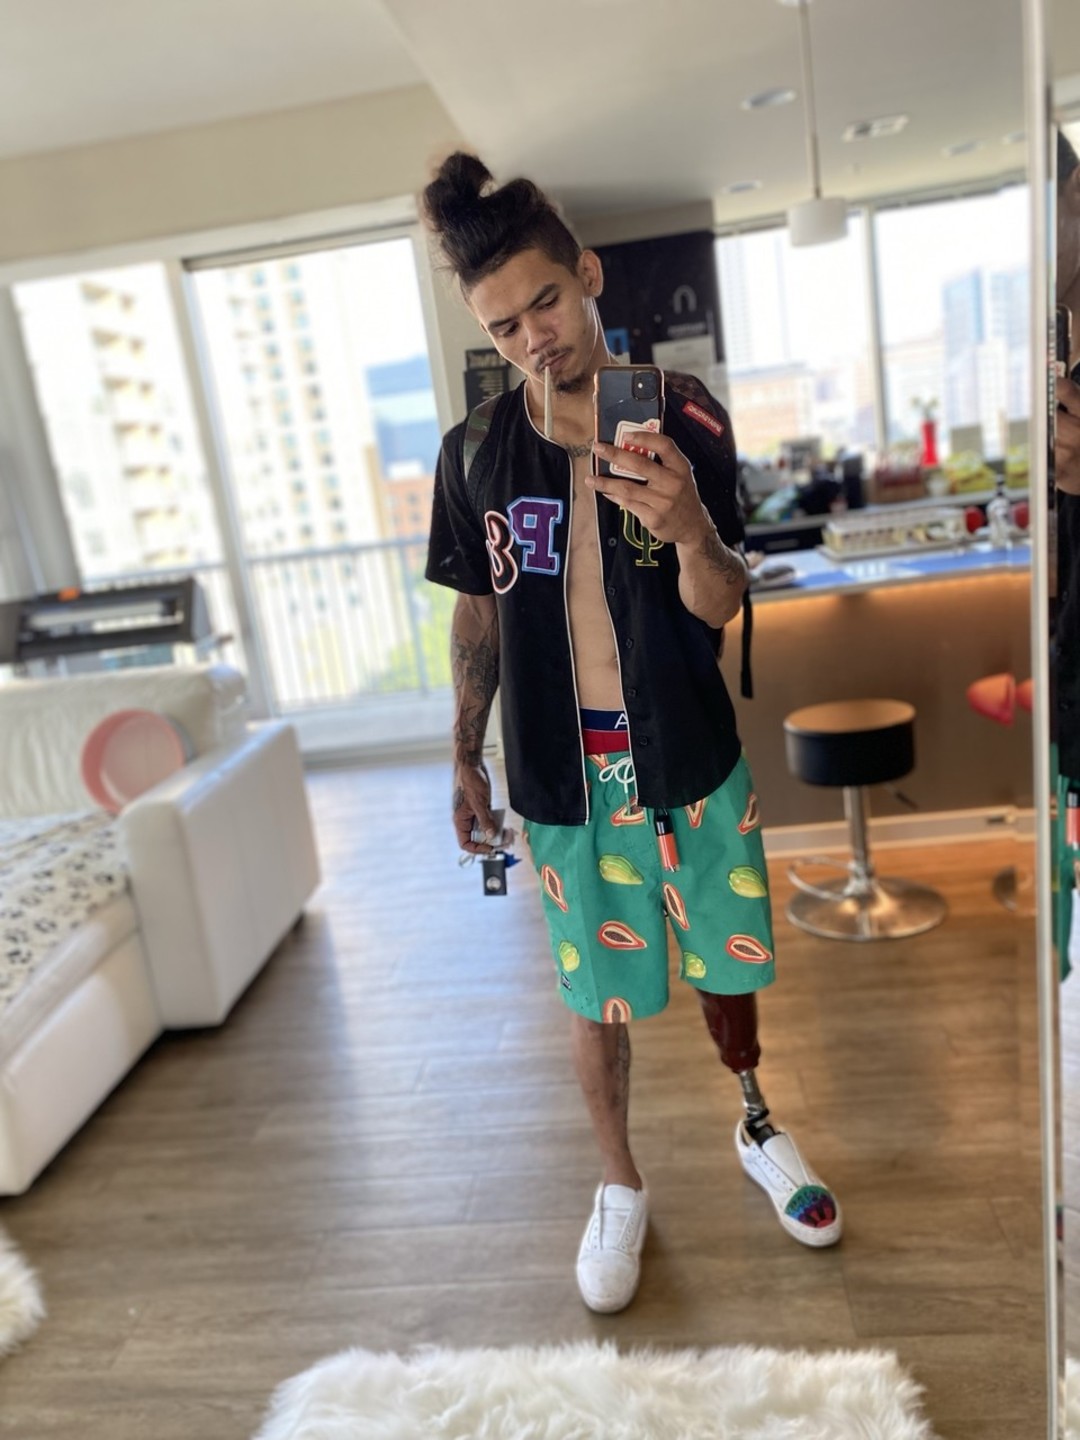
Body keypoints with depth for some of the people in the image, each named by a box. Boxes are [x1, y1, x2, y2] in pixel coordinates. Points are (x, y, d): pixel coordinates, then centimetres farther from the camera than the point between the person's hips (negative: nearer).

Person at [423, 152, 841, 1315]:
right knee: (595, 992, 13)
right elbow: (478, 612, 5)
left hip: (689, 751, 0)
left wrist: (691, 526, -34)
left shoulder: (683, 420, -9)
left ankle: (758, 1129, 48)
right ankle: (619, 1187, 39)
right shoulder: (475, 453, -4)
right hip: (564, 766, 1)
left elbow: (719, 608, -12)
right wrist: (465, 757, 8)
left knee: (721, 959, 18)